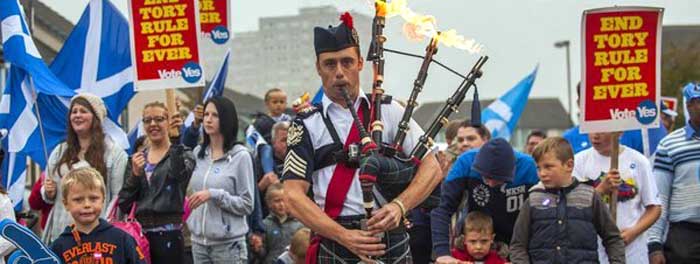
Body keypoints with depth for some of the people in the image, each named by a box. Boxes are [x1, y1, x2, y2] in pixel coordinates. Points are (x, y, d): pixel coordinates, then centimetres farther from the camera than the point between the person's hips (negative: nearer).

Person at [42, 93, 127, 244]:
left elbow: (118, 197, -5)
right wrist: (48, 193, 2)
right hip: (59, 232, 4)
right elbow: (48, 196, 24)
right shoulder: (59, 152, 17)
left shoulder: (114, 153, 0)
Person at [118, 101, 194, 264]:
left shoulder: (182, 154, 3)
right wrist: (135, 174, -7)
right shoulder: (136, 158, 14)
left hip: (168, 235, -4)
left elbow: (180, 173, -23)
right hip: (139, 234, 4)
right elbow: (123, 204, 8)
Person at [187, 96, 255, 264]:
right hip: (199, 241, 5)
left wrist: (214, 195, -17)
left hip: (228, 244, -5)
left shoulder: (240, 156, -7)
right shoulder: (198, 153, 8)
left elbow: (247, 205, -10)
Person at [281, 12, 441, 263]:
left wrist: (398, 206, -12)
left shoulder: (389, 111, 11)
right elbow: (294, 196, -1)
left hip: (392, 242, 1)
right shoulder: (306, 125, 7)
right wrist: (344, 236, -13)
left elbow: (431, 169, 7)